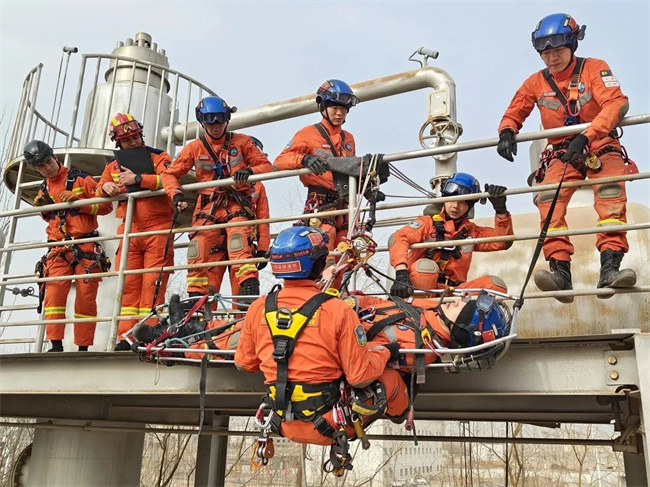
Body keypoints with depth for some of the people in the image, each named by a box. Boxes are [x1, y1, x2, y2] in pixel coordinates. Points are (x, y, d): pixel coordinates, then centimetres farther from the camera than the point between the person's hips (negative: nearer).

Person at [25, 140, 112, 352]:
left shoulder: (81, 179, 2)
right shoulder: (43, 191, 16)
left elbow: (106, 205, -3)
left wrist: (78, 202, -15)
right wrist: (41, 207, 8)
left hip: (86, 247, -3)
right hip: (58, 249, 3)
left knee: (86, 299, -2)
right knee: (53, 293, -15)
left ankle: (83, 347, 5)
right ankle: (56, 345, -13)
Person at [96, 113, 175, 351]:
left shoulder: (159, 158, 4)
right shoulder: (113, 166, 18)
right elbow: (98, 192, 19)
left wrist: (138, 179, -21)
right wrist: (105, 187, -5)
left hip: (158, 228, -4)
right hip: (129, 231, 4)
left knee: (152, 284, -9)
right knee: (129, 284, 0)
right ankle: (126, 336, 1)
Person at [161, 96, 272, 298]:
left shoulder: (241, 142, 3)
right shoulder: (194, 147, 7)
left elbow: (266, 165, 2)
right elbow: (170, 174, 9)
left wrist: (249, 171, -19)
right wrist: (176, 194, -10)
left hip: (237, 205, -2)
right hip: (208, 207, 2)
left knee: (238, 244, -24)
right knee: (198, 251, -8)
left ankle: (251, 290, -27)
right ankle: (196, 298, 1)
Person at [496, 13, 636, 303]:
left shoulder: (594, 69, -5)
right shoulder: (536, 83, 5)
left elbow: (617, 104, -19)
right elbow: (513, 114, 11)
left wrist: (585, 136, -35)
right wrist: (506, 132, -15)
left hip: (600, 146, -2)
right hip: (562, 152, 2)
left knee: (611, 195, -28)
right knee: (549, 200, -24)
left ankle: (610, 267, -35)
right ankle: (561, 272, -29)